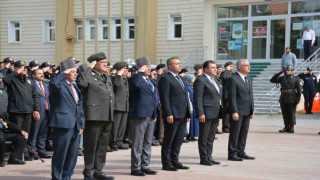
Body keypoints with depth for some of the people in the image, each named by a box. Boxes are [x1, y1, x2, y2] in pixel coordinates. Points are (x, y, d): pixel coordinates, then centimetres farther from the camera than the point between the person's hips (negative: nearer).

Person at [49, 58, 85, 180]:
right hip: (63, 124, -8)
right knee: (60, 154, -2)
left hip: (75, 126, 8)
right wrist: (64, 73, -18)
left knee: (72, 154, 12)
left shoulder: (75, 86, 20)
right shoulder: (59, 84, -5)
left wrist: (81, 123, 16)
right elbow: (53, 83, -32)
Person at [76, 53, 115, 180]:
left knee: (103, 146, 12)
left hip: (107, 117, 8)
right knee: (91, 146, -2)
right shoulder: (89, 76, -5)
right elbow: (81, 82, -28)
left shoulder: (107, 78, 21)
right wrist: (89, 68, -17)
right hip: (94, 116, -8)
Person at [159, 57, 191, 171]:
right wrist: (168, 114, -20)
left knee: (179, 139, 12)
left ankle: (174, 161, 21)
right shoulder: (165, 79, -8)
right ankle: (166, 164, 5)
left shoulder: (181, 80, 19)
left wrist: (188, 113, 16)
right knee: (168, 140, -1)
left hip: (182, 115, 8)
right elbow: (164, 98, -14)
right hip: (172, 115, -8)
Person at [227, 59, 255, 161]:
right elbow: (232, 97, -14)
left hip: (247, 111, 8)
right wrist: (234, 112, -19)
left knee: (244, 133, 12)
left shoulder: (249, 80, 17)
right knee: (235, 133, -2)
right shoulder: (233, 79, -9)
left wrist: (252, 110, 15)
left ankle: (241, 152, 21)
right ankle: (232, 154, 4)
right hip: (238, 111, -8)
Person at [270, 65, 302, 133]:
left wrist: (297, 100, -9)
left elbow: (299, 90, -1)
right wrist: (279, 73, 5)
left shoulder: (296, 79, 2)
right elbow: (272, 80, 13)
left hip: (291, 100, -4)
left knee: (291, 114, 0)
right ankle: (286, 127, 13)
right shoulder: (282, 78, 12)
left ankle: (291, 127, 8)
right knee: (285, 114, 5)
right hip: (283, 99, 4)